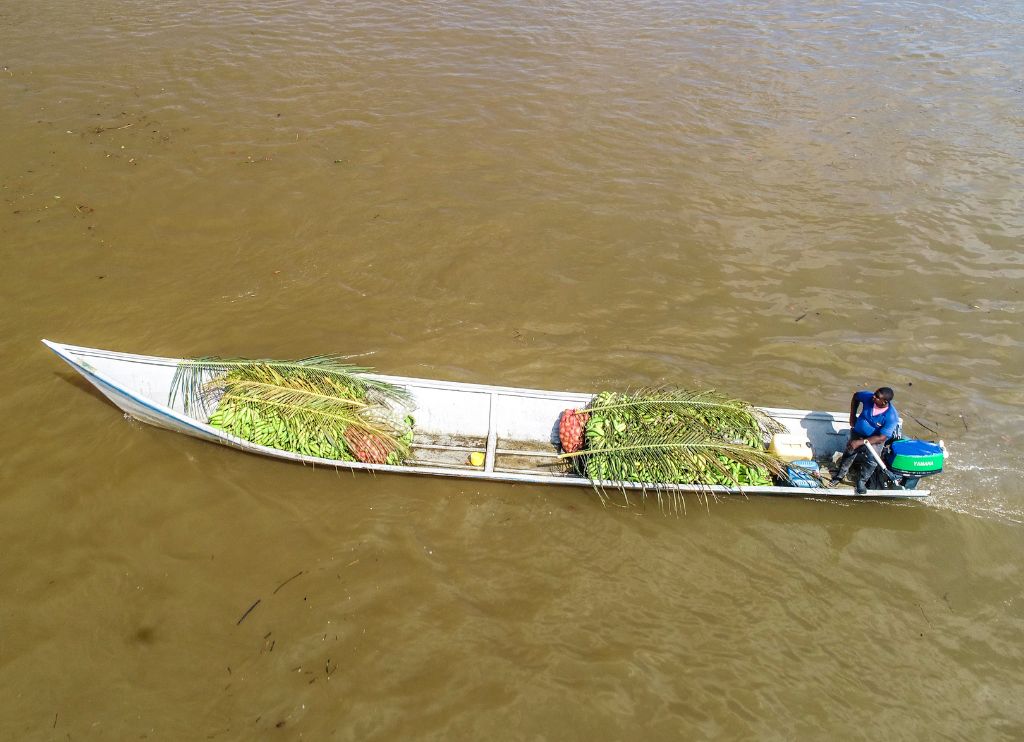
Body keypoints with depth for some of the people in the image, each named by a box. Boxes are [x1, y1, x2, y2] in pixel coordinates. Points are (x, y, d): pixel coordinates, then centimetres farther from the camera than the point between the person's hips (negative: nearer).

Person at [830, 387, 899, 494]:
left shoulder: (892, 417, -33)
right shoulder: (869, 397, -25)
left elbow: (882, 438, -28)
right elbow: (855, 396, 0)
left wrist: (860, 442, -30)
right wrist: (852, 416, -1)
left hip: (874, 439, -2)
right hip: (857, 433, 3)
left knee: (872, 461, -14)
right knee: (849, 454, 3)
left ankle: (861, 481, 11)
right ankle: (840, 475, 26)